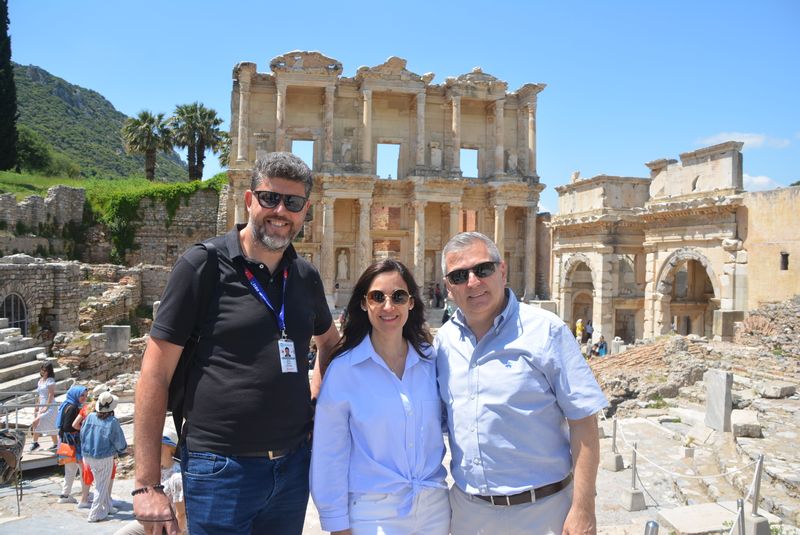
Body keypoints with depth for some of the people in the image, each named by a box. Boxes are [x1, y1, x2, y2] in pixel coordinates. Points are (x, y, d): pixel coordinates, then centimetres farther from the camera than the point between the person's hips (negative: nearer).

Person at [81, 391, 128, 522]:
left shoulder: (90, 417, -7)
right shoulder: (112, 422, -19)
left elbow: (82, 434, 4)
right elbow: (120, 442, -11)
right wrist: (122, 449, 12)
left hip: (88, 456, 6)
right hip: (104, 457, -5)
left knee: (101, 482, 21)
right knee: (102, 485, 10)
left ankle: (107, 507, 33)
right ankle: (95, 514, 13)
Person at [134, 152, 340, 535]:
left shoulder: (305, 277, 4)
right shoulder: (202, 265, -10)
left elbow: (330, 341, 23)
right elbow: (155, 375, -10)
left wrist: (315, 395, 7)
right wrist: (146, 485, -11)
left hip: (293, 464, 5)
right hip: (220, 469, -5)